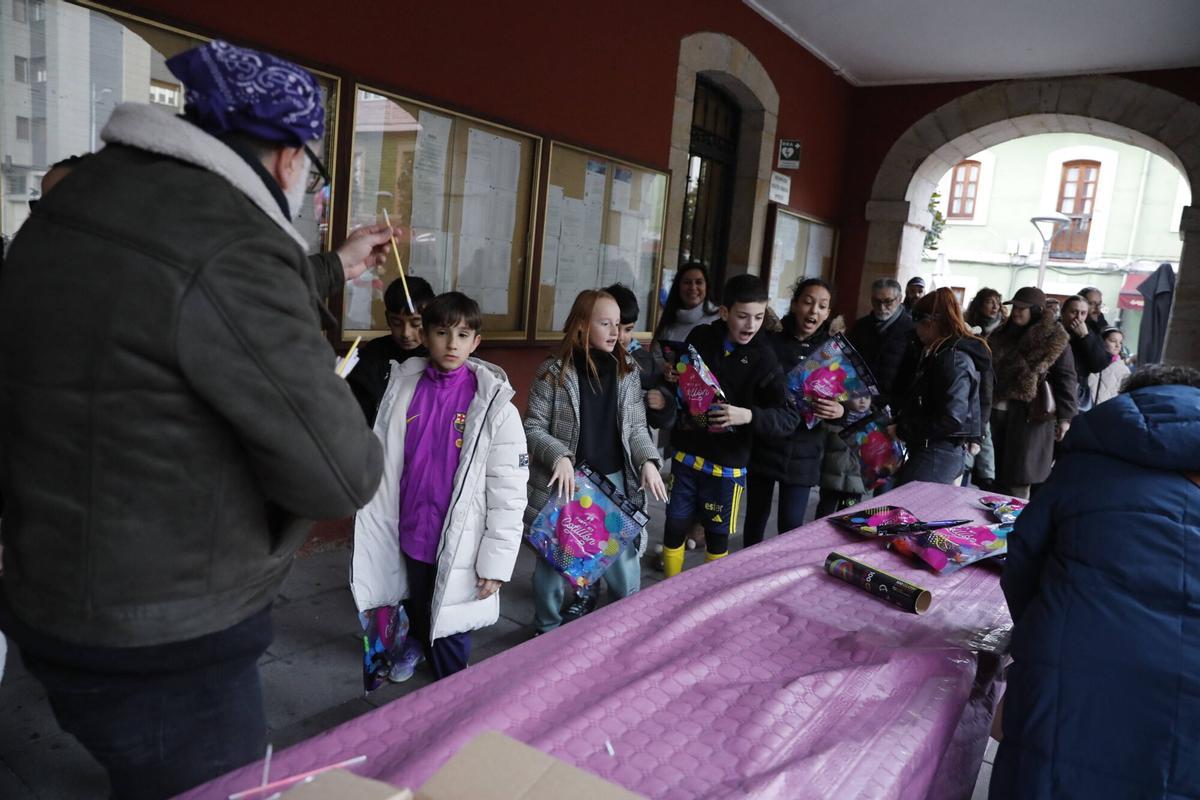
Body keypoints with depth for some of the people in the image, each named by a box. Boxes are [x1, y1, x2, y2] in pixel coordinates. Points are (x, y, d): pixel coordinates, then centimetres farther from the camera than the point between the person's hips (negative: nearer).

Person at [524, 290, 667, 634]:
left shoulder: (627, 370, 3)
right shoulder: (554, 371, -9)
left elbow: (636, 426, 7)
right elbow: (533, 427, -6)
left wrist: (648, 460, -9)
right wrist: (559, 456, -22)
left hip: (615, 480, 3)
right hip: (565, 481, -3)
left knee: (624, 557, 11)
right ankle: (547, 629, 33)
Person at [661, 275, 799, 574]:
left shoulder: (764, 359, -12)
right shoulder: (700, 337, -4)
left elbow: (790, 418, -19)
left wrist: (748, 415, -34)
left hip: (727, 462, -2)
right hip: (687, 453, 2)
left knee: (718, 535, 12)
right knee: (674, 527, 10)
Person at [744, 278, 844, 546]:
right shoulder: (767, 338, -6)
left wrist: (840, 411, -17)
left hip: (803, 453, 1)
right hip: (762, 446, -1)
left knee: (792, 524, 0)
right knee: (756, 515, 12)